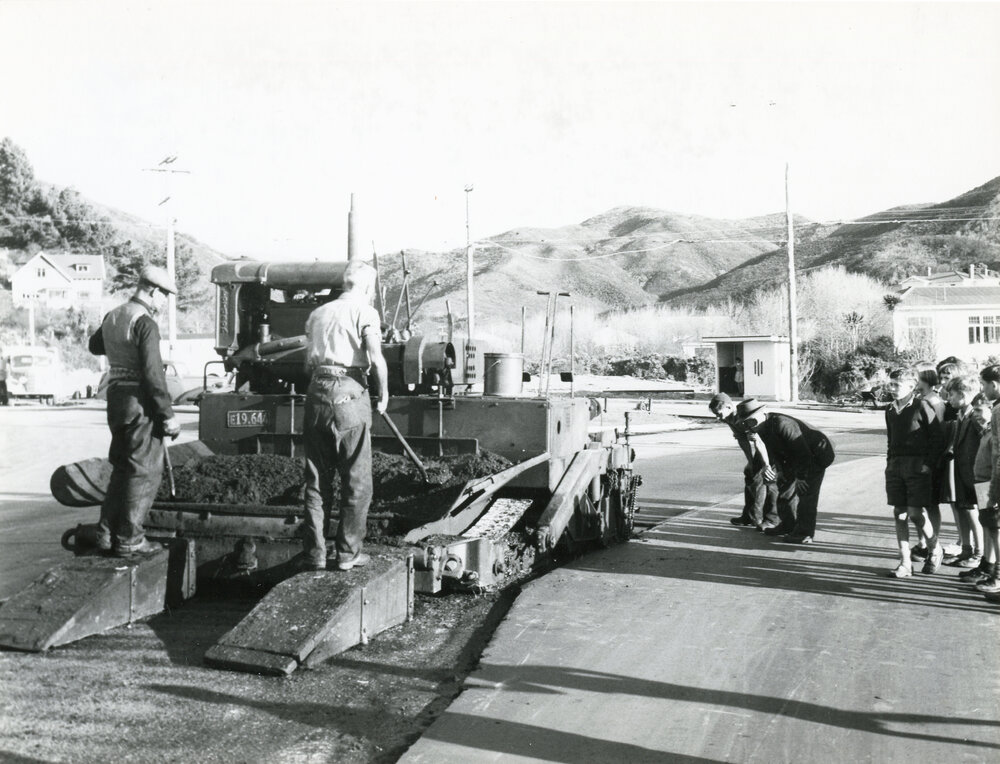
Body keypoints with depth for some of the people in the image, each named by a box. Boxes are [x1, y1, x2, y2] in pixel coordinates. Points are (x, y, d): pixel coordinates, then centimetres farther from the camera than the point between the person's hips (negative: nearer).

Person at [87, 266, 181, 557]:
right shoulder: (145, 323, -16)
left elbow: (95, 346, 31)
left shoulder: (112, 317, 11)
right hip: (140, 403, -8)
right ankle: (129, 540, 4)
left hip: (116, 399, 9)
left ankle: (106, 532, 21)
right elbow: (153, 374, -21)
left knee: (122, 467, 19)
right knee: (144, 471, 0)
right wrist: (168, 414, -17)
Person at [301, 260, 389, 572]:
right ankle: (348, 553, 10)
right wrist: (383, 394, -2)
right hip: (349, 396, -5)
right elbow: (376, 358, -14)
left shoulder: (318, 313, 17)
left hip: (317, 394, 5)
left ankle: (314, 553, 13)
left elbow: (308, 364, 14)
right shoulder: (364, 311, -1)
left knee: (317, 481, 11)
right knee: (356, 481, 6)